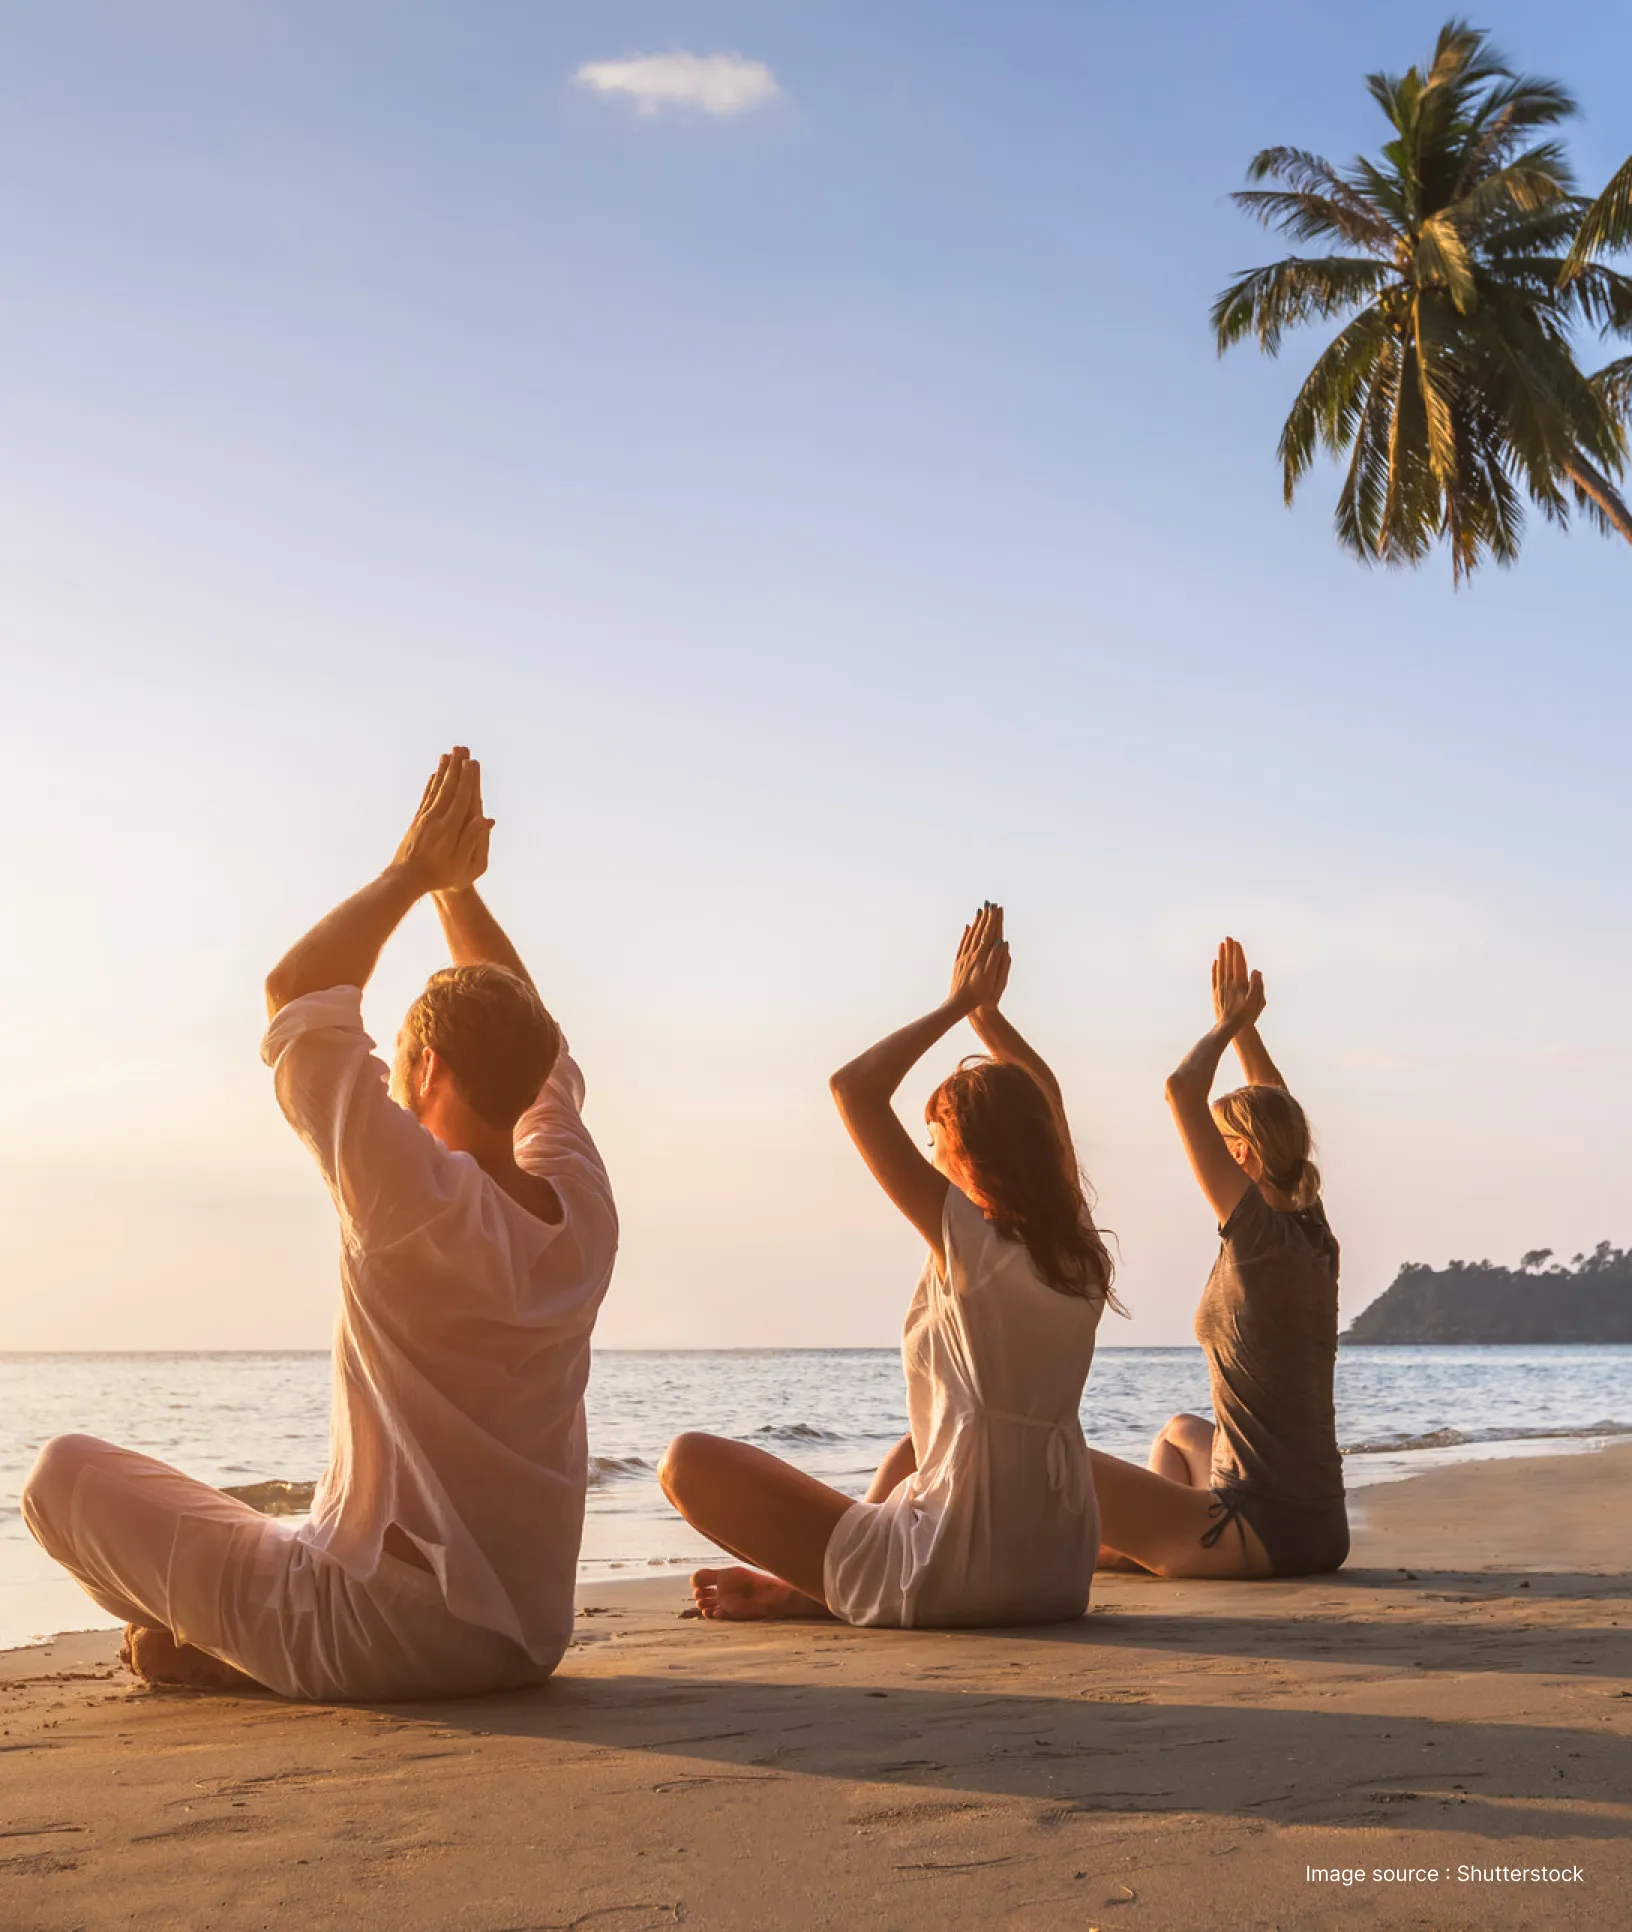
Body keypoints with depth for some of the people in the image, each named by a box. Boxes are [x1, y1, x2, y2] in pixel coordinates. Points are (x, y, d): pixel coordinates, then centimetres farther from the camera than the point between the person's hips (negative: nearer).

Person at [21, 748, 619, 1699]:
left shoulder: (421, 1208, -21)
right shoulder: (581, 1209, -3)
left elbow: (298, 995, -13)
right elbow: (528, 1046, 14)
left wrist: (413, 872, -3)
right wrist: (457, 885, 15)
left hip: (376, 1639, -7)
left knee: (66, 1470, 4)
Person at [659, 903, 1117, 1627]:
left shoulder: (970, 1242, -15)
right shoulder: (1079, 1250, 4)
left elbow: (853, 1088, -15)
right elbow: (1041, 1100, 23)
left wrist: (956, 1005, -5)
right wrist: (986, 1010, 23)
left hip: (950, 1579, -8)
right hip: (1060, 1578, 8)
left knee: (690, 1460, -3)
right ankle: (827, 1583, 27)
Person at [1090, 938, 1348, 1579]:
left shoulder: (1259, 1235, -17)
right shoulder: (1316, 1239, 6)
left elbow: (1181, 1090, -19)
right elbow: (1279, 1121, 22)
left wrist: (1226, 1024, -3)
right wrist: (1241, 1026, 22)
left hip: (1263, 1531, -9)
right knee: (1179, 1431, 37)